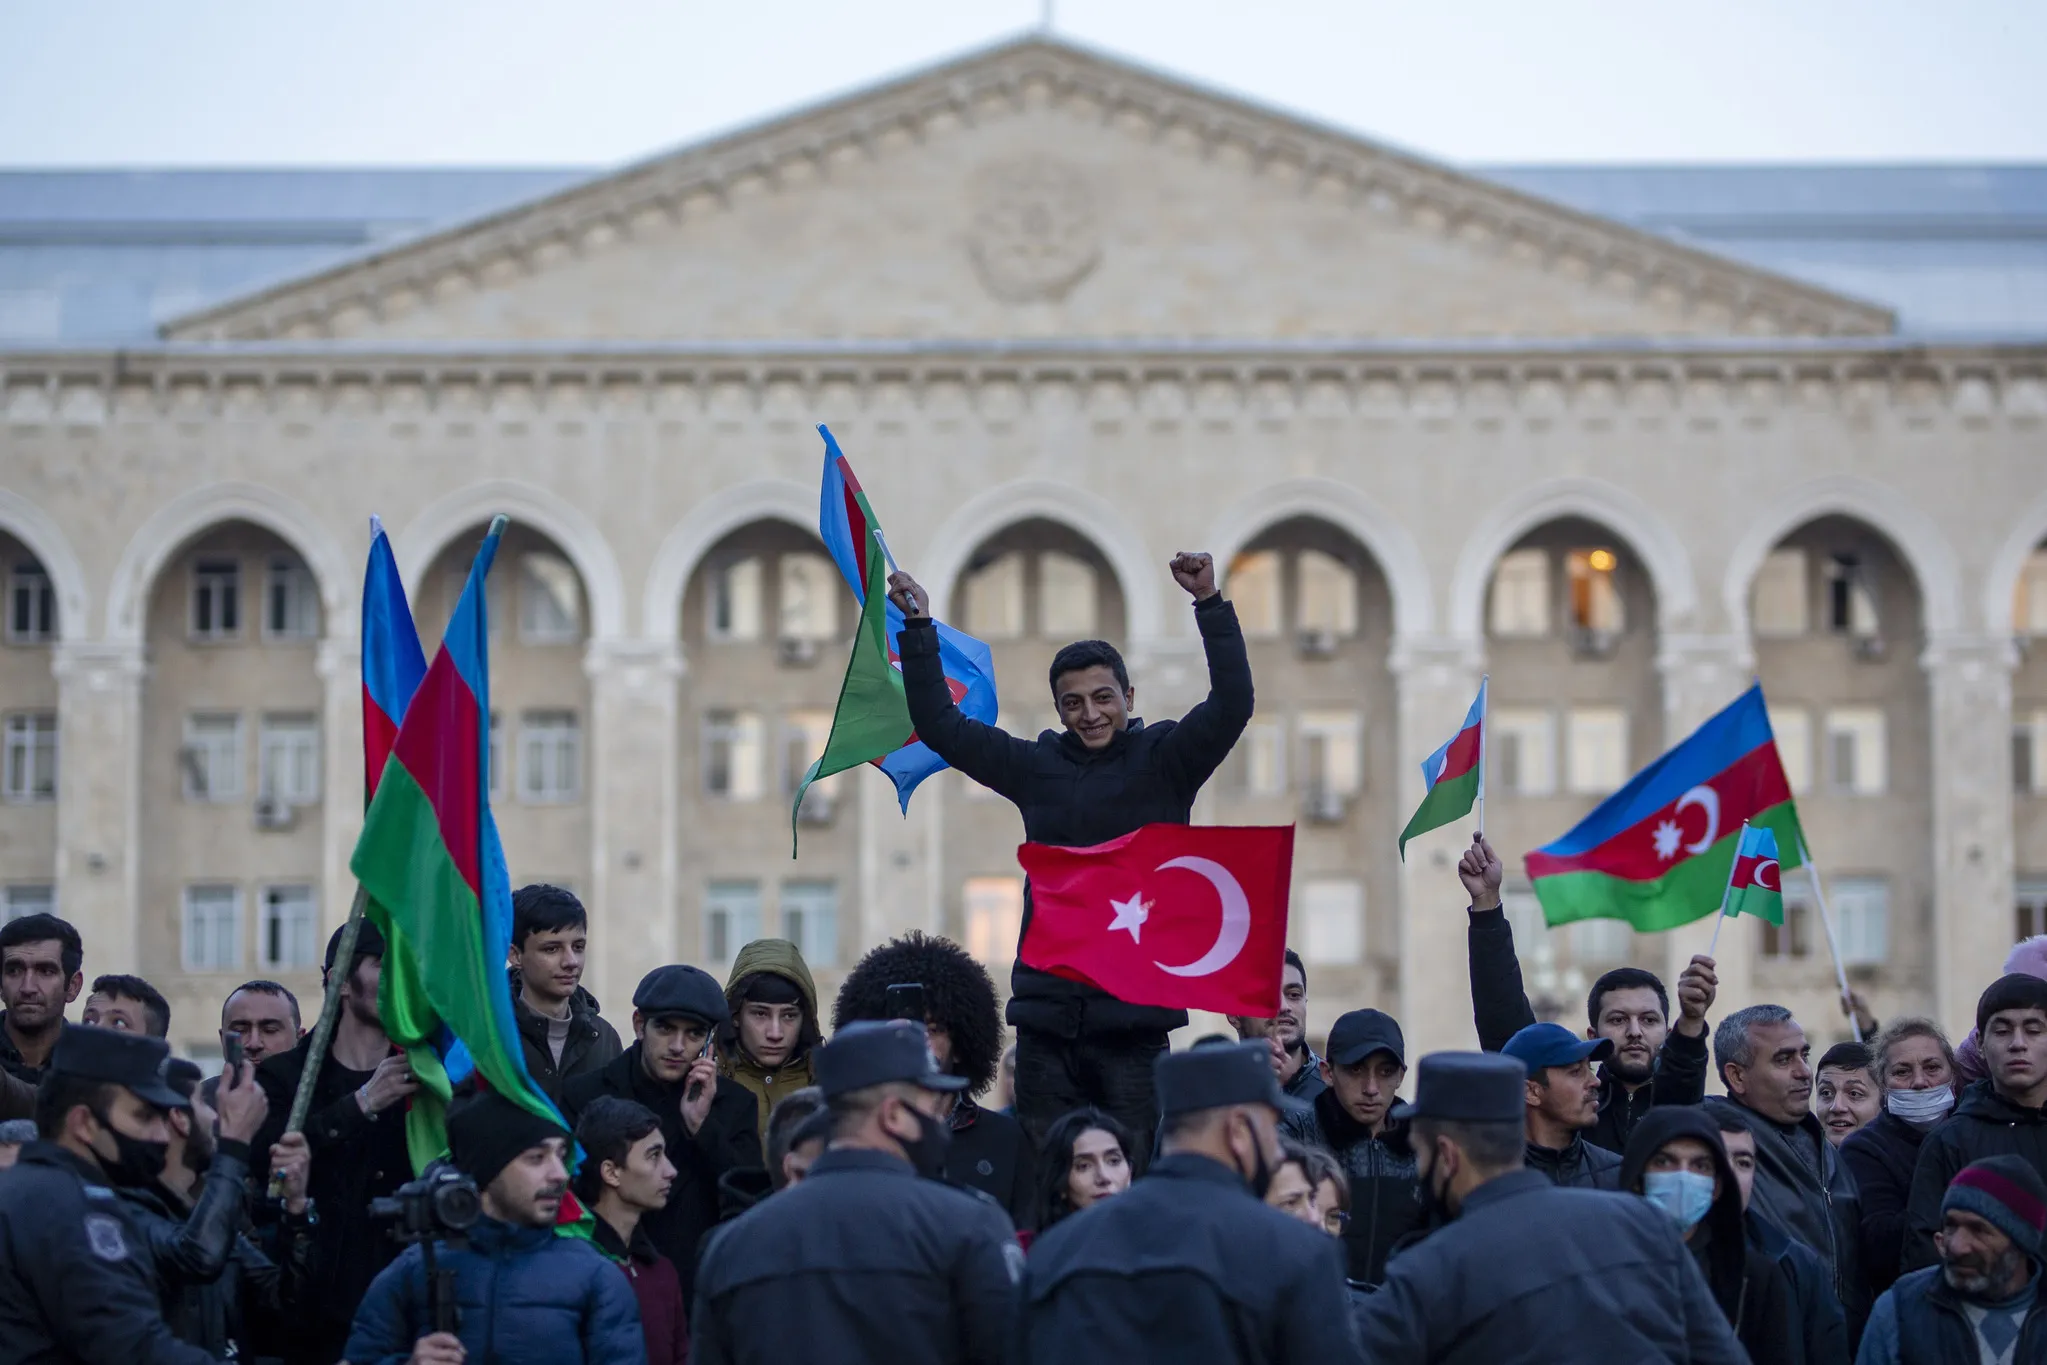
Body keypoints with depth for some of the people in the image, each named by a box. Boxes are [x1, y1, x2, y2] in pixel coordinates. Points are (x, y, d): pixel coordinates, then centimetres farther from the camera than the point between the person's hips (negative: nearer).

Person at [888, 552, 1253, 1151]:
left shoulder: (1163, 760, 4)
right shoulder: (1036, 766, 12)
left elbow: (1232, 706, -9)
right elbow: (940, 726, 16)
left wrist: (1210, 605, -17)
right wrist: (918, 629, 11)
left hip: (1134, 1017, -3)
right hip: (1046, 1014, 3)